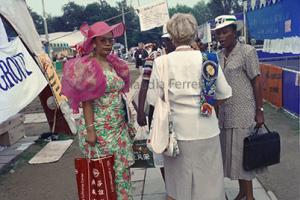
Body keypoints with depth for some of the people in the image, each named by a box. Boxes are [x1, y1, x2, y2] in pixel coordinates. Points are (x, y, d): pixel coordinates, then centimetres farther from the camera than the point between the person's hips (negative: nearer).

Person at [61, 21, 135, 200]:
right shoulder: (88, 66, -10)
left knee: (122, 168, 12)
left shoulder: (114, 63, 10)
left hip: (119, 126, 7)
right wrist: (90, 130, -17)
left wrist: (126, 121, 14)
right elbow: (86, 101, -13)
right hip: (99, 128, -6)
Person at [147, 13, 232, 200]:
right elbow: (223, 93, 0)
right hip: (206, 129, 1)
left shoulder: (161, 62, -8)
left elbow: (153, 99, -8)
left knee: (178, 181, 18)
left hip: (176, 129, 0)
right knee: (208, 180, 16)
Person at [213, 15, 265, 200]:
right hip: (225, 113, 6)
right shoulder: (219, 55, 9)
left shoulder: (247, 51, -7)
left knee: (243, 154, 2)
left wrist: (260, 111, -11)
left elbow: (256, 82, -8)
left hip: (243, 113, -6)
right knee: (232, 154, 13)